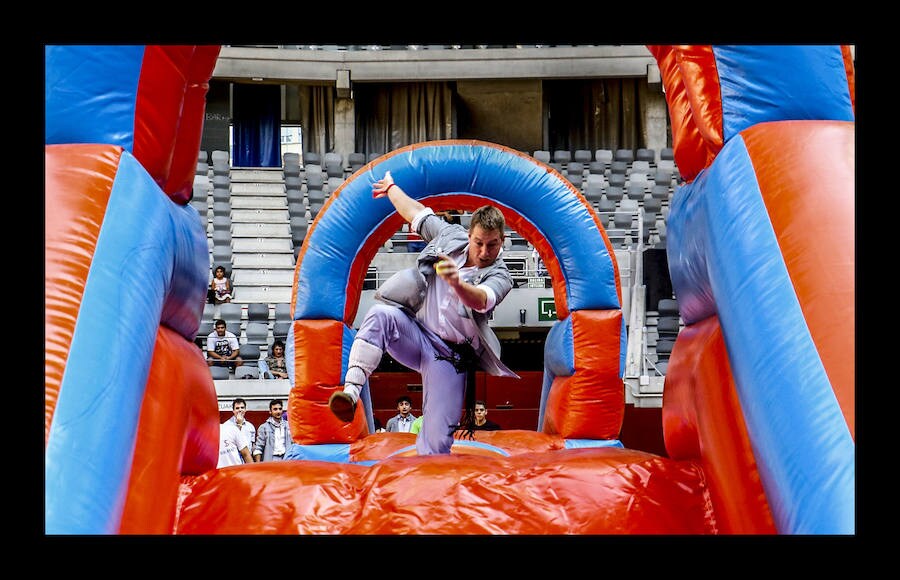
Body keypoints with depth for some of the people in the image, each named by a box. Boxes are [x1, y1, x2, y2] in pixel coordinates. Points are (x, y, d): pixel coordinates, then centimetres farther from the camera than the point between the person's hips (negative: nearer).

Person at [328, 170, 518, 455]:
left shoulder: (499, 276, -7)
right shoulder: (451, 235, 6)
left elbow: (480, 300, -30)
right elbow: (416, 212, 24)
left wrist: (456, 283, -52)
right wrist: (391, 188, 37)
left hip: (450, 357, -3)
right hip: (415, 334, 3)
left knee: (437, 441, -12)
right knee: (381, 314, -31)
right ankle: (351, 390, -42)